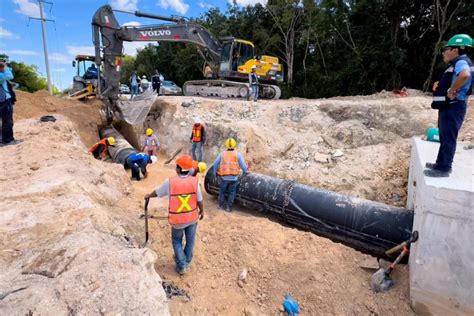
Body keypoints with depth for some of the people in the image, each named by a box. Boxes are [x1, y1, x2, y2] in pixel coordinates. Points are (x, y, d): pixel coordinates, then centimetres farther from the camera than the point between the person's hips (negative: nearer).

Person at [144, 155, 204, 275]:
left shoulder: (170, 182, -17)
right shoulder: (194, 181, -14)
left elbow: (157, 192, 1)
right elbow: (199, 200, -5)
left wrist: (148, 196, 23)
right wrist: (202, 211, 13)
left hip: (178, 220, -1)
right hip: (192, 217, 2)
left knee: (177, 241, 22)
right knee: (190, 240, 21)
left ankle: (182, 266, 24)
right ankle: (187, 262, 40)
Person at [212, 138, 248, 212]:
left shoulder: (222, 154, 7)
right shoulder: (238, 154, 2)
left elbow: (215, 164, 6)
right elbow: (243, 165, -2)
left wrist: (215, 173, 19)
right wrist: (245, 172, 16)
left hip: (223, 177, 1)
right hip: (234, 177, -1)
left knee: (222, 191, 20)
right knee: (232, 192, 14)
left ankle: (221, 205, 29)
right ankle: (229, 207, 17)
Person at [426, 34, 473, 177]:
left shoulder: (461, 62, -14)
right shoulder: (457, 64, 18)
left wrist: (452, 91, -27)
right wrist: (441, 87, 12)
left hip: (453, 106, -11)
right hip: (448, 106, 11)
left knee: (448, 138, -6)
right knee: (445, 137, 16)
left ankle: (443, 169, 0)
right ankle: (441, 164, 27)